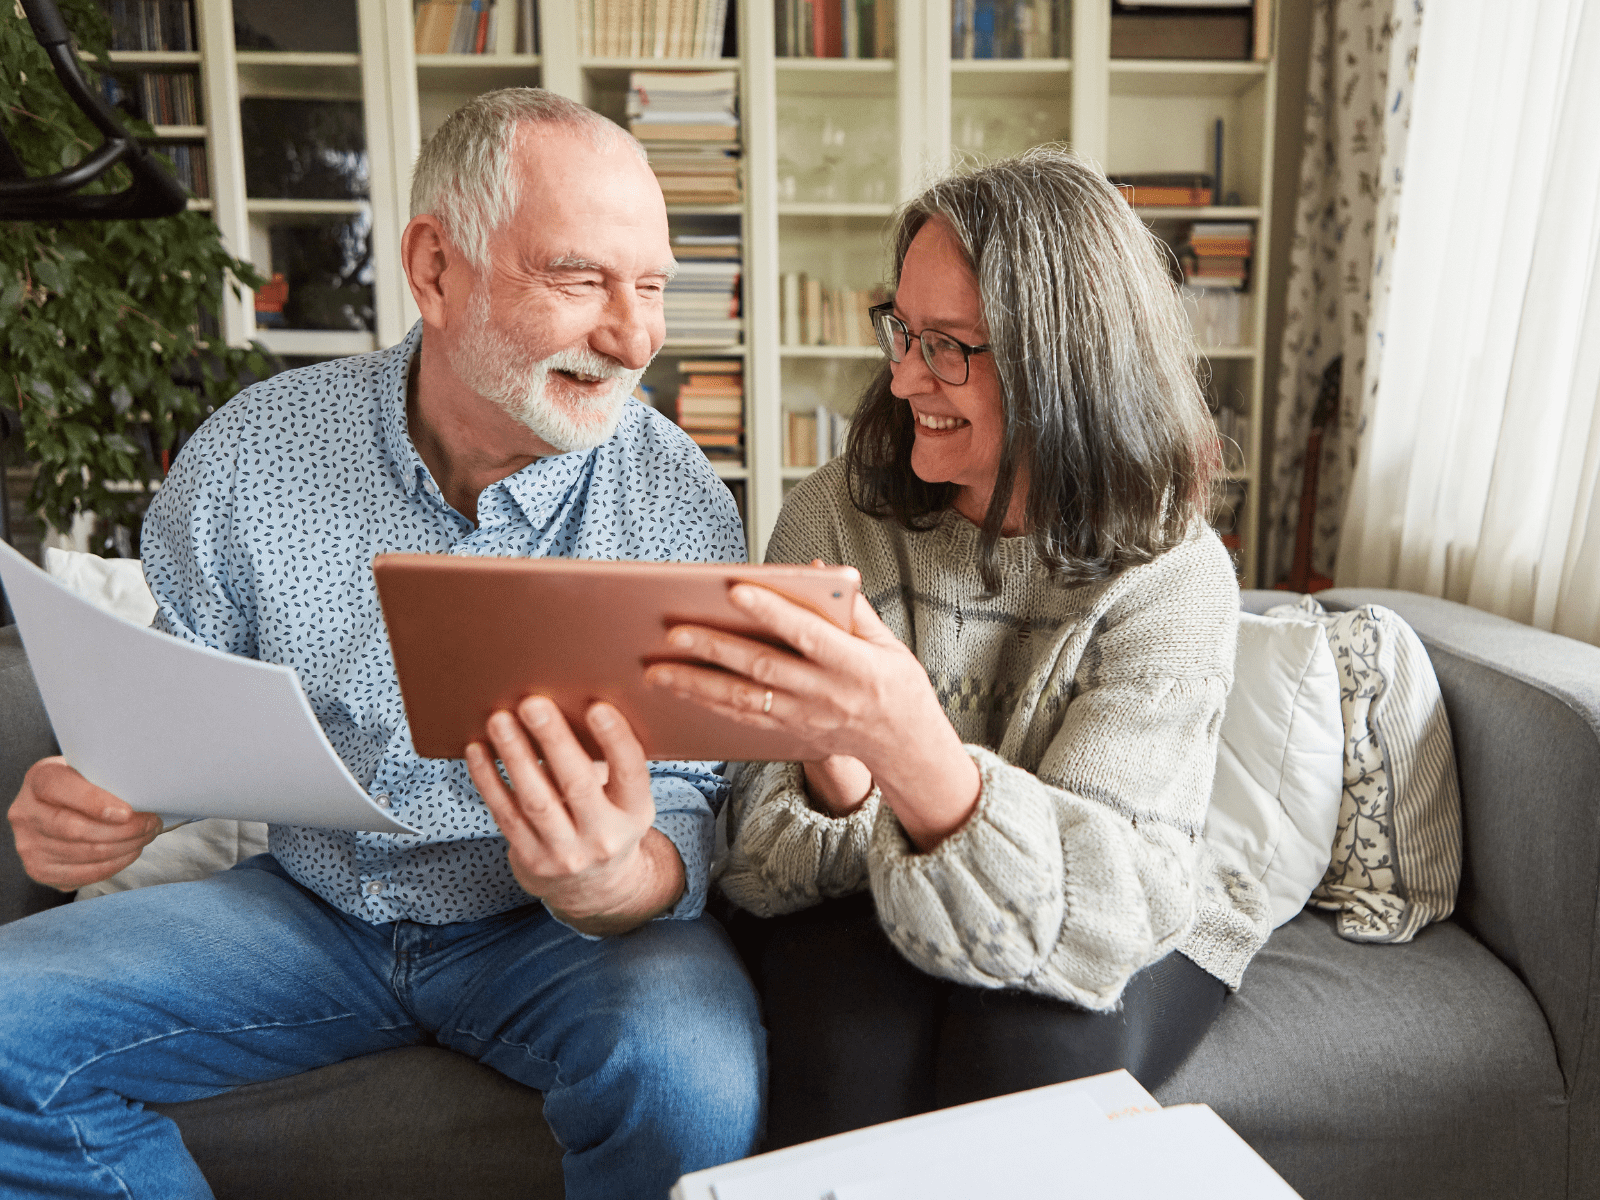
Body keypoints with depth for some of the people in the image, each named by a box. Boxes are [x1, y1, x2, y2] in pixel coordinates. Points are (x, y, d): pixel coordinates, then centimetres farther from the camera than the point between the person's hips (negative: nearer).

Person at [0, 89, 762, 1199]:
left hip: (544, 930, -2)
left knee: (693, 1074, -31)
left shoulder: (681, 503, -13)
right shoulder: (253, 453, -7)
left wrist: (611, 885, -37)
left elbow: (683, 821, -14)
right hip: (303, 904, 3)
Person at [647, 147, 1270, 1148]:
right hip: (859, 915, 1)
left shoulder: (1174, 578, -15)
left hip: (1112, 950, 0)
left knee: (1031, 1043, -30)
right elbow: (768, 856, -9)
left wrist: (914, 747, -45)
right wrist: (834, 776, -33)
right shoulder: (835, 518, -8)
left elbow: (1095, 903, -26)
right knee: (859, 1035, -29)